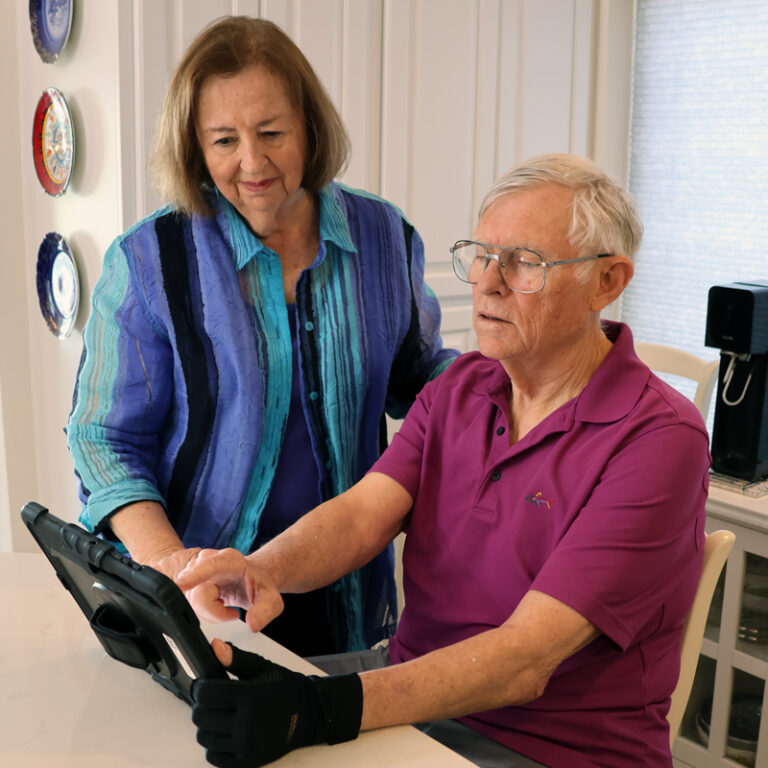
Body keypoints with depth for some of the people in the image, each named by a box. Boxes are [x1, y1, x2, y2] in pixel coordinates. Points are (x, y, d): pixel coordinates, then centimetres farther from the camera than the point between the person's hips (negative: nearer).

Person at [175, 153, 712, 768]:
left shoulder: (659, 440, -18)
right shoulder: (460, 387, 5)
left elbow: (524, 660, -25)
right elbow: (363, 513, -7)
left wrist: (321, 708, -37)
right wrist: (260, 570, -29)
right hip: (413, 687, 6)